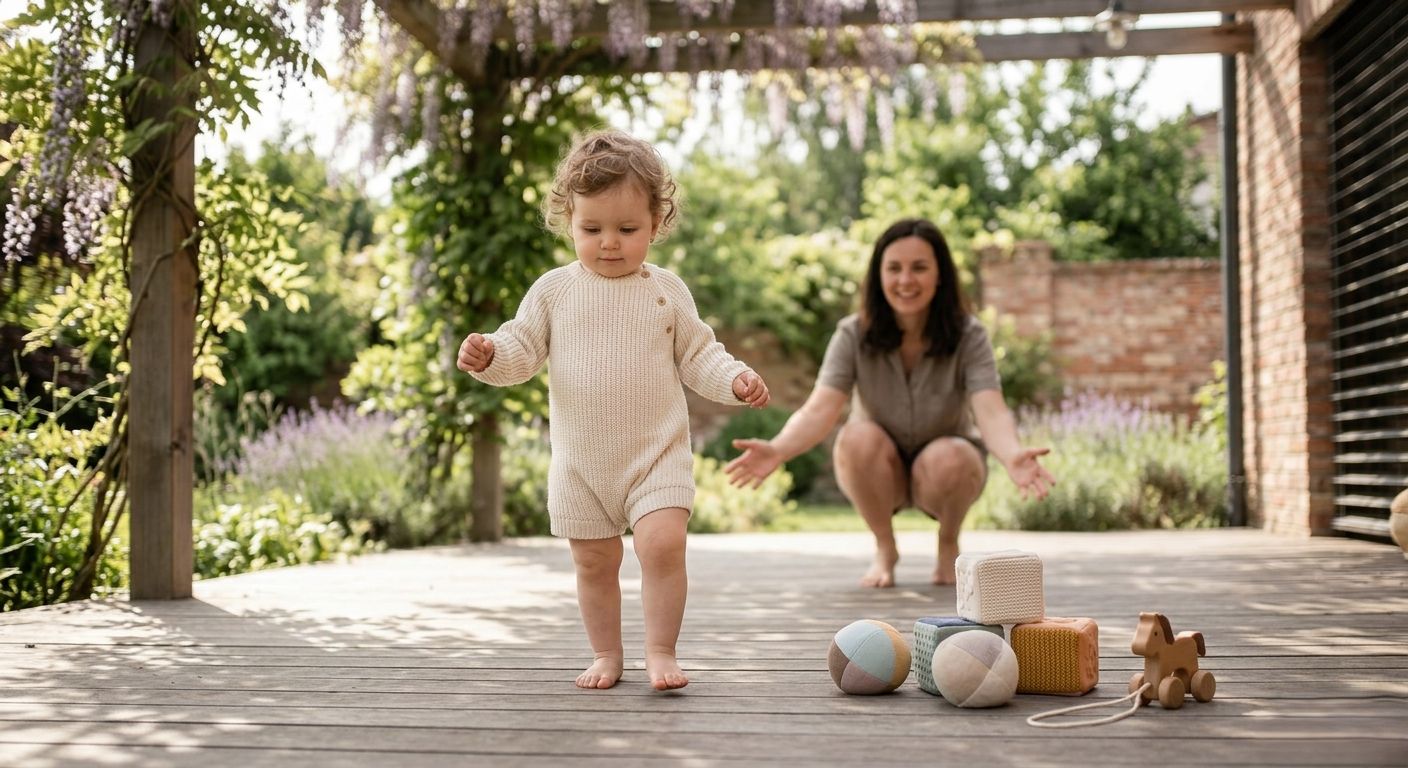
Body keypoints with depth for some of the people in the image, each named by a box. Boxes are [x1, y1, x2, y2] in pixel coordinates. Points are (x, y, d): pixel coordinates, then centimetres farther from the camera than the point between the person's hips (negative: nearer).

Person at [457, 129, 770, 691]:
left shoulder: (667, 291, 3)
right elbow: (522, 350, 3)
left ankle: (661, 652, -4)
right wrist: (488, 355, -17)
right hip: (580, 461, 1)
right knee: (594, 561, 8)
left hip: (656, 454, -1)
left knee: (662, 544, -17)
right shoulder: (554, 290, 2)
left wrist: (735, 379, -9)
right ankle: (606, 654, 25)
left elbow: (698, 356, 8)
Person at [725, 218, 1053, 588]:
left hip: (945, 465, 0)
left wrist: (1013, 456, -57)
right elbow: (819, 410, -30)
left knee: (947, 460, -35)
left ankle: (948, 546, -1)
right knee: (861, 437, -32)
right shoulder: (854, 335, -17)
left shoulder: (968, 336, -18)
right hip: (879, 472, 1)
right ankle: (884, 550, -7)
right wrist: (777, 450, -53)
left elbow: (992, 413, -33)